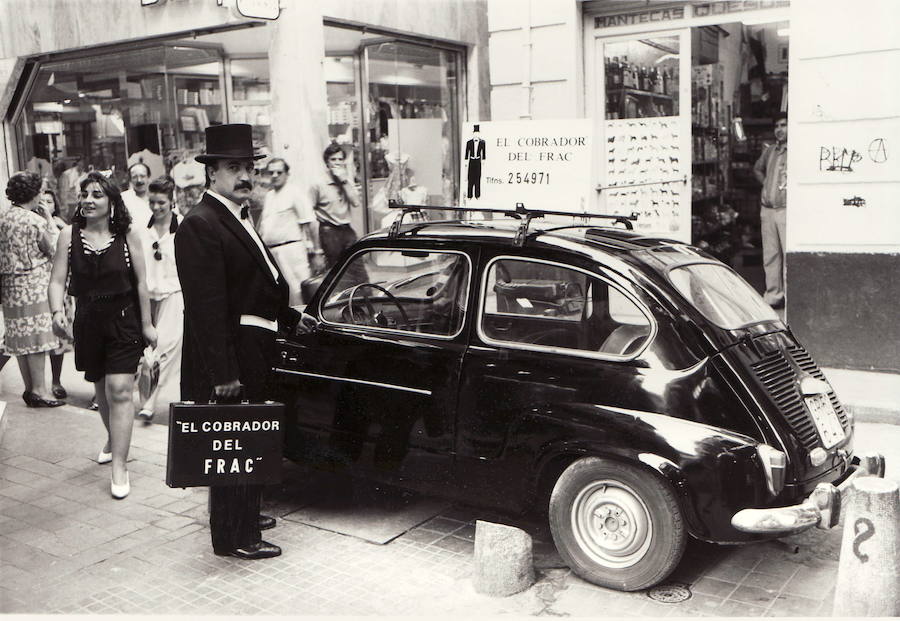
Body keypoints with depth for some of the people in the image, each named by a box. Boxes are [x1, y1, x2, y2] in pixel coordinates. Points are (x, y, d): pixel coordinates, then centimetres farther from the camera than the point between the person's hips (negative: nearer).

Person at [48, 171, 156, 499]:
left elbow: (141, 283, -3)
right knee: (101, 388, 19)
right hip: (88, 321, 3)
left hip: (124, 319, -3)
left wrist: (146, 324, -1)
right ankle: (113, 440, 44)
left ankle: (119, 466, -6)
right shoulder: (69, 235, -2)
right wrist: (57, 311, -24)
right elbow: (58, 280, -5)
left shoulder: (127, 235, -7)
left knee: (119, 390, -10)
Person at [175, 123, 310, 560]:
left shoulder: (239, 218, 13)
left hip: (252, 354, 10)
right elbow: (206, 306, -23)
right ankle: (234, 536, 13)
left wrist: (291, 318, 27)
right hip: (228, 357, -10)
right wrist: (223, 372, -24)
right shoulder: (200, 226, -18)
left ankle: (243, 515, 37)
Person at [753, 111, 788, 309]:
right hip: (767, 209, 6)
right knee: (770, 255, 9)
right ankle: (773, 295, 17)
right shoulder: (769, 151, 14)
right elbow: (757, 169, 32)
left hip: (786, 210, -6)